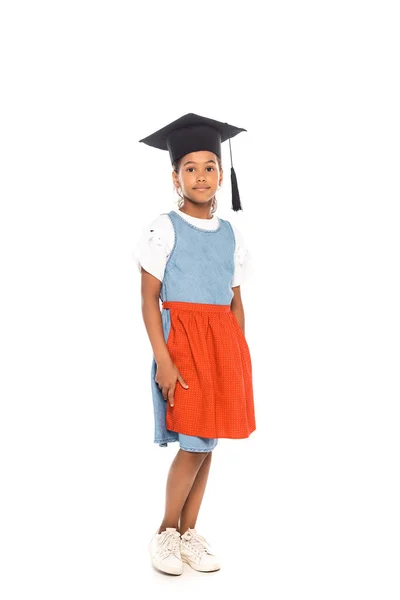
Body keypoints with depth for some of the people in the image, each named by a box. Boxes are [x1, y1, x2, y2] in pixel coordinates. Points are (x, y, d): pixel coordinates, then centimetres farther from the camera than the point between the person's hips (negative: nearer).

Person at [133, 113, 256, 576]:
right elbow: (149, 299, -7)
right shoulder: (164, 228, -3)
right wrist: (163, 360, -16)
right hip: (181, 339, -5)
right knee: (192, 446, -5)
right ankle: (166, 533, 17)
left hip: (224, 343, 5)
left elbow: (235, 300, 14)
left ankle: (188, 534, 24)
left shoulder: (230, 233, 12)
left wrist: (241, 357, 8)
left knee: (207, 445, 9)